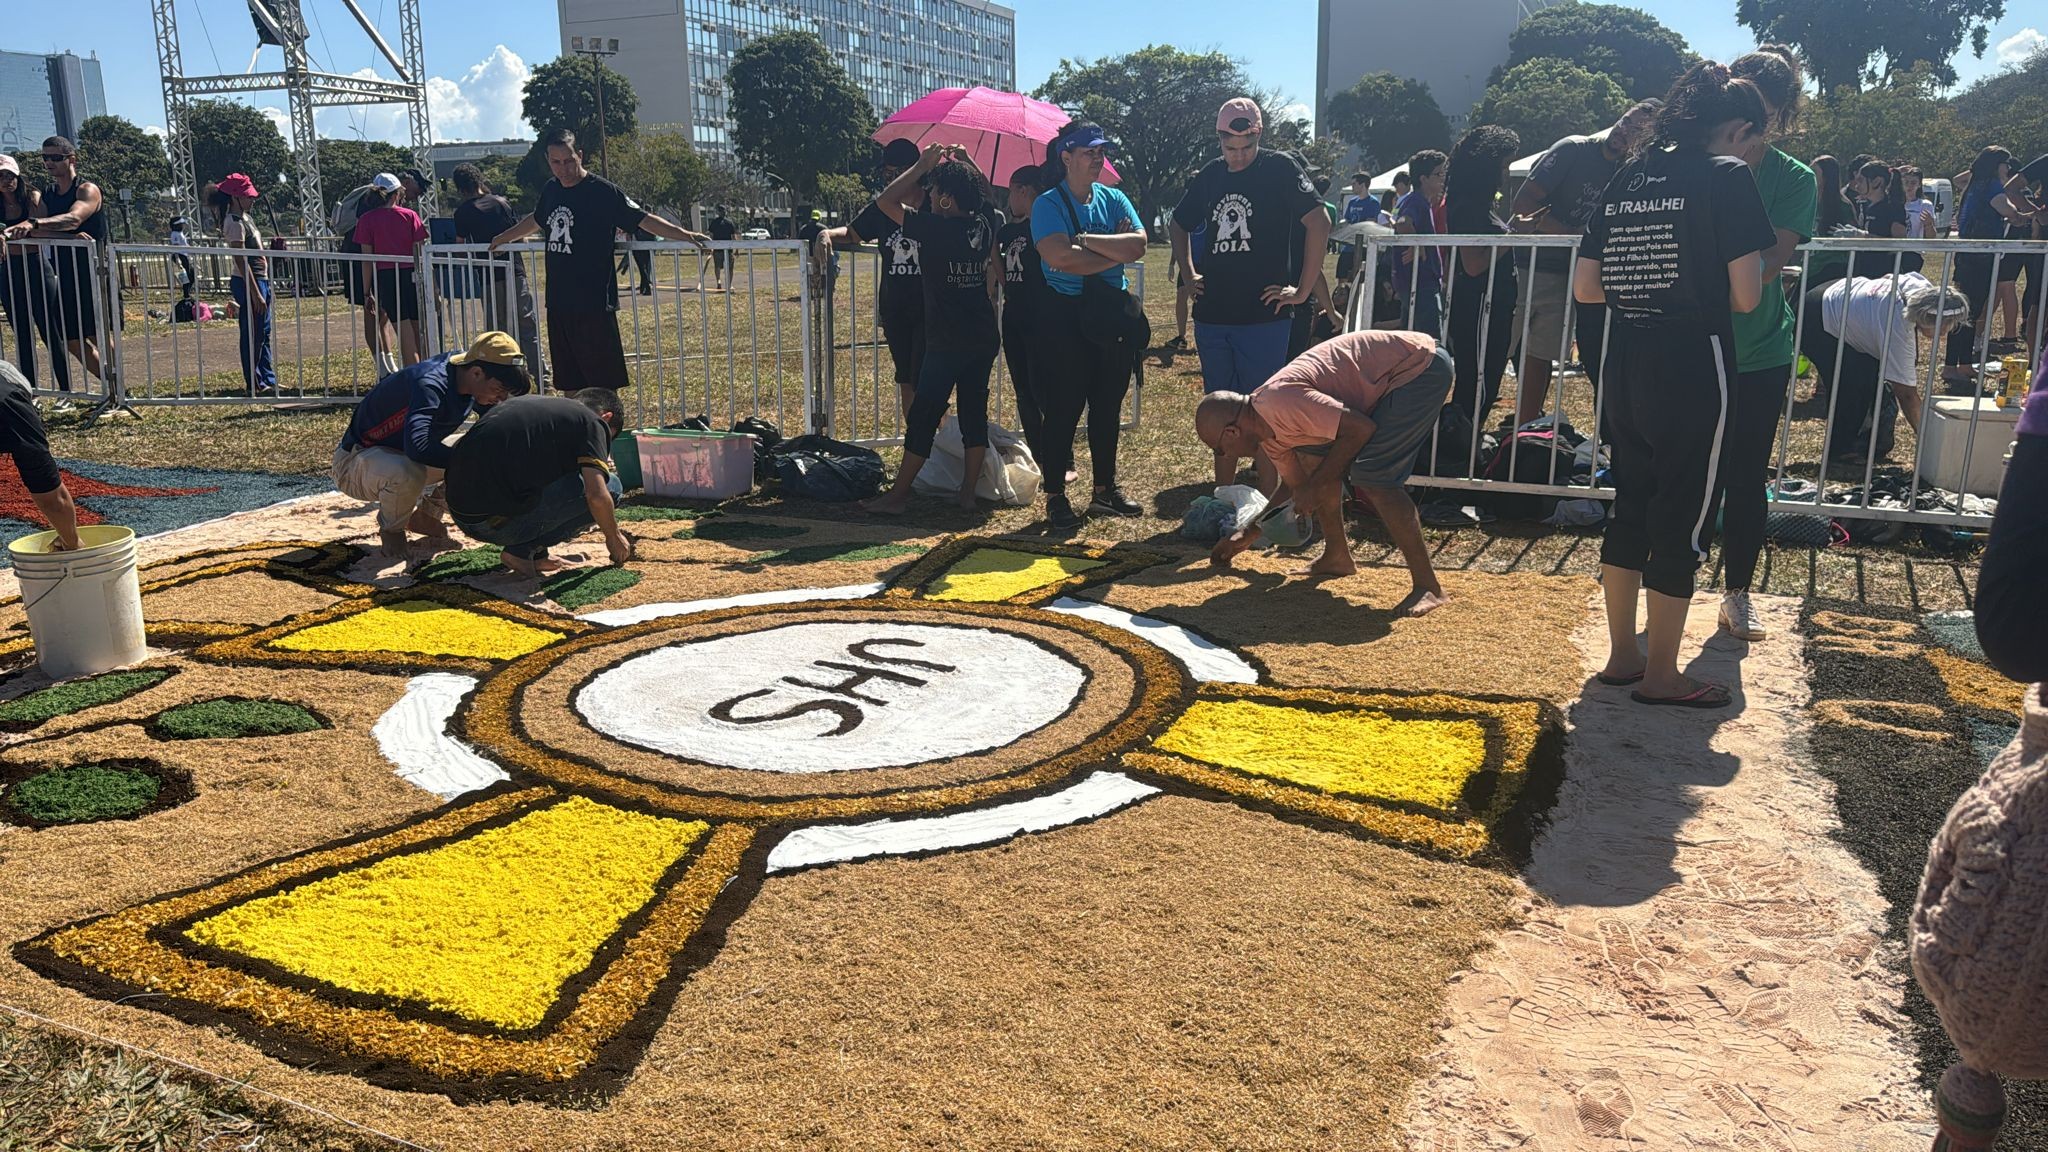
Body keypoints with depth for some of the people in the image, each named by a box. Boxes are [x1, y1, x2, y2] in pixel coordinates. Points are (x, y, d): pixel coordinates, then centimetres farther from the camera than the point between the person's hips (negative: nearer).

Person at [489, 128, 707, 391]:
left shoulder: (603, 191, -8)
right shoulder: (550, 190, 11)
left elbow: (643, 219, -14)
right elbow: (536, 221, 31)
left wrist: (683, 233, -27)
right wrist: (502, 238, 45)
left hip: (594, 303, -6)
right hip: (559, 302, 7)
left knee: (603, 385, -6)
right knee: (569, 383, 12)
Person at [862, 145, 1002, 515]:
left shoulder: (936, 228, -16)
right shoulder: (984, 224, 1)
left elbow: (886, 200, -10)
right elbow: (982, 192, 26)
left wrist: (923, 164, -5)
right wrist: (965, 162, 17)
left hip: (947, 344, -6)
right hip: (984, 340, 6)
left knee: (923, 416, 0)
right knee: (975, 412, 10)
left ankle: (898, 495, 6)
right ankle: (968, 492, 14)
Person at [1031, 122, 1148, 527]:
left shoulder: (1113, 199, 9)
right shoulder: (1048, 204, -6)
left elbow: (1138, 244, -8)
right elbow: (1060, 258, -23)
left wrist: (1086, 240, -16)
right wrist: (1116, 252, -13)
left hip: (1113, 311, 5)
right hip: (1065, 315, -5)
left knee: (1108, 405, 11)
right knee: (1063, 408, -2)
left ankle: (1105, 490, 22)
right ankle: (1055, 497, 6)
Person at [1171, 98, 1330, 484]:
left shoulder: (1279, 169, -4)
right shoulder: (1210, 175, 11)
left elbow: (1319, 223, -13)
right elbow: (1179, 225, 26)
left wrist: (1302, 291, -14)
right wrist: (1188, 275, 14)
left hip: (1263, 317, -5)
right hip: (1212, 317, 5)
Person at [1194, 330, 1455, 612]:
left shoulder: (1279, 402, -25)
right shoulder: (1268, 433, 6)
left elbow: (1361, 429, -25)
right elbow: (1293, 486, 21)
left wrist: (1316, 485, -14)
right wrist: (1247, 536, 25)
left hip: (1421, 366, -10)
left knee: (1371, 475, -19)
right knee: (1313, 455, 8)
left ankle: (1427, 586, -14)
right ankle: (1337, 556, 18)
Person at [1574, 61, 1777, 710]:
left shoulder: (1628, 177, 11)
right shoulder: (1728, 176, -7)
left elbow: (1584, 287, 11)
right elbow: (1745, 295, -11)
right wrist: (1703, 292, 9)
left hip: (1625, 363, 6)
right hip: (1693, 368, -6)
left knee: (1631, 505, 16)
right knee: (1684, 515, 3)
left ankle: (1622, 655, 24)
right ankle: (1660, 676, 11)